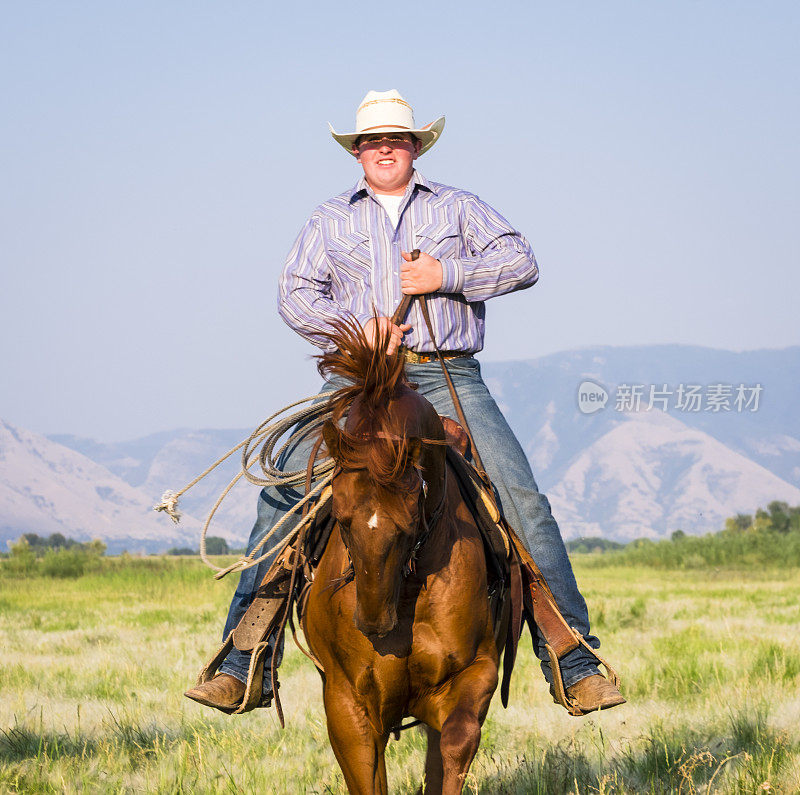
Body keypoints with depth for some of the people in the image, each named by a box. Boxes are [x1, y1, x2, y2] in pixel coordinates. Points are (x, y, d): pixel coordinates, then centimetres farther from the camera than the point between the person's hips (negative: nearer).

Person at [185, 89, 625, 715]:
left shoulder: (457, 208, 16)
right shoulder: (330, 219, 18)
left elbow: (522, 262, 6)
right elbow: (295, 295, 8)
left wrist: (447, 274, -9)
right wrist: (353, 328, -10)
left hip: (448, 378, -1)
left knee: (524, 500, -16)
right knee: (282, 496, -17)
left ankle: (572, 662, -12)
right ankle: (245, 666, -14)